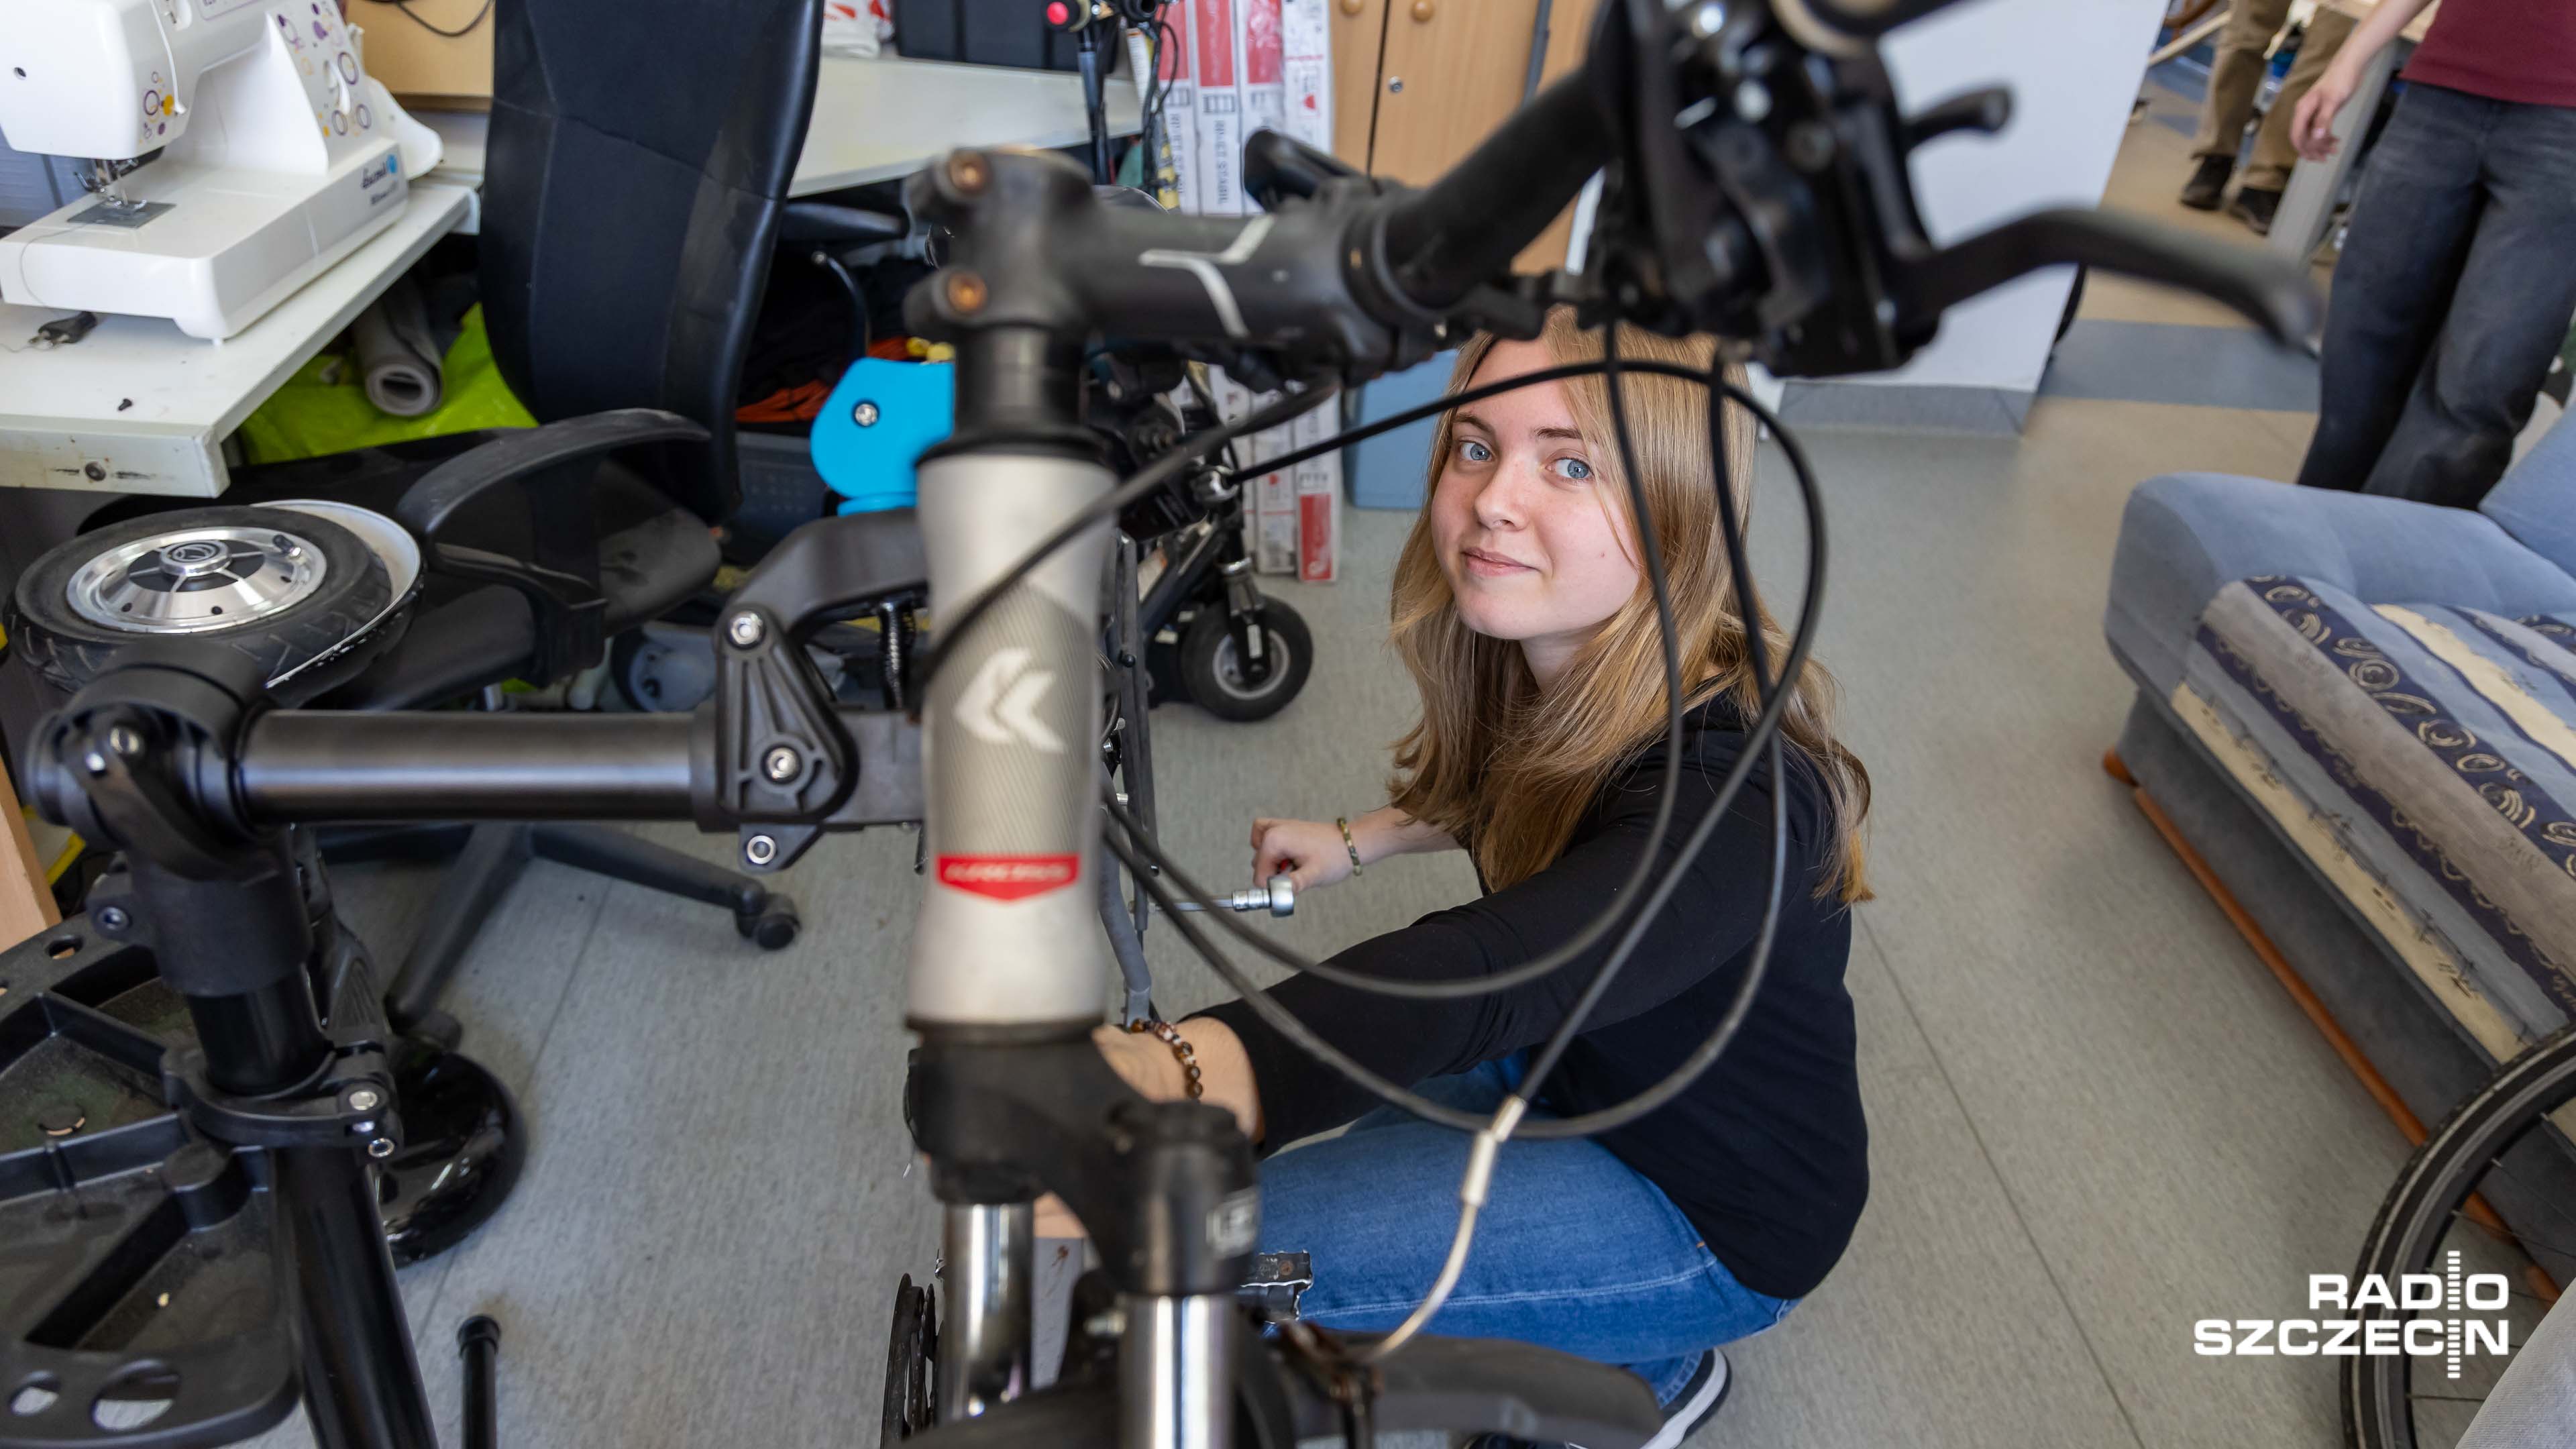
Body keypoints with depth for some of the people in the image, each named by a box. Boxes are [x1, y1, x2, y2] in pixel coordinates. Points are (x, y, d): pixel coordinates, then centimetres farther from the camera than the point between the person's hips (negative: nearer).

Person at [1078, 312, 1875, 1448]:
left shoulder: (1733, 801, -36)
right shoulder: (1543, 666, -12)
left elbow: (1483, 977, -56)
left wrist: (1175, 1078, -71)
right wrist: (1357, 840, 2)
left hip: (1716, 1221, -7)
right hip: (1568, 1061, 8)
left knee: (1234, 1250, -18)